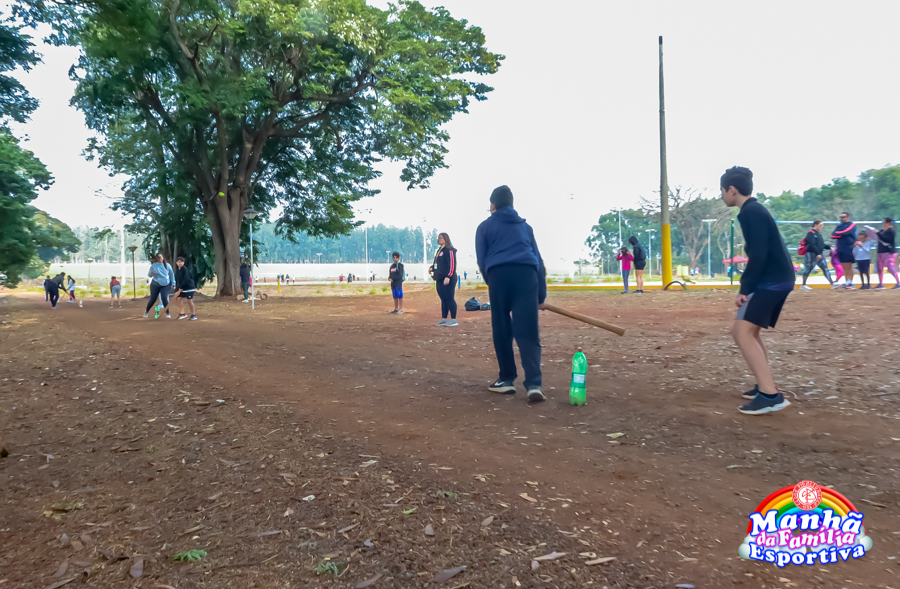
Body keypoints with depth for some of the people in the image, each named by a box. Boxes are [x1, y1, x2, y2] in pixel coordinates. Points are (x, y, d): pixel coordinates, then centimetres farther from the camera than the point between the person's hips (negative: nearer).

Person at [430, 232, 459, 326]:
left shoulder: (449, 250, -9)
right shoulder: (439, 250, 19)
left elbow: (452, 264, -17)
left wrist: (448, 276, -22)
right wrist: (432, 268, 11)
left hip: (447, 279, -9)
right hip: (440, 279, 9)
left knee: (449, 298, -7)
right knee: (443, 299, 11)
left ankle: (453, 320, -4)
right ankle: (444, 319, 16)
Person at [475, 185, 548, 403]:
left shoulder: (485, 226, 18)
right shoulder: (525, 226, 25)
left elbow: (482, 261, 12)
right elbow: (538, 260, 21)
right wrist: (542, 294, 21)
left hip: (499, 275, -2)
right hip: (526, 275, 2)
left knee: (501, 331, 11)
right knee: (527, 332, -4)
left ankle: (507, 379, 17)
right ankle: (534, 384, -17)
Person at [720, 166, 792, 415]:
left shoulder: (751, 212, -13)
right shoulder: (755, 210, 17)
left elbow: (758, 255, -21)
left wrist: (745, 289, -17)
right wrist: (747, 286, 18)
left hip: (771, 281, -11)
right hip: (779, 280, 11)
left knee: (742, 331, -17)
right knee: (749, 332, 18)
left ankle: (771, 395, -22)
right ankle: (765, 386, 23)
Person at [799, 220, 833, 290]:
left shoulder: (819, 234, 14)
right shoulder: (811, 233, -14)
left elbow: (822, 244, 21)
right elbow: (812, 245, -22)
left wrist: (829, 248, 7)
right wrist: (817, 254, -26)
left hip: (820, 254, 9)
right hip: (812, 254, -9)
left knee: (825, 268, 5)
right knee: (809, 269, -3)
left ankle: (832, 283, 6)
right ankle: (803, 285, 5)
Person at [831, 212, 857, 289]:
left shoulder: (852, 225, -2)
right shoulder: (839, 226, 15)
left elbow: (845, 232, -17)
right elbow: (833, 236, 5)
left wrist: (837, 234, -2)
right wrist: (840, 235, -9)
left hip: (849, 248, -5)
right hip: (841, 249, 5)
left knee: (849, 266, -4)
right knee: (844, 267, 7)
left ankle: (850, 283, -1)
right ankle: (846, 282, 11)